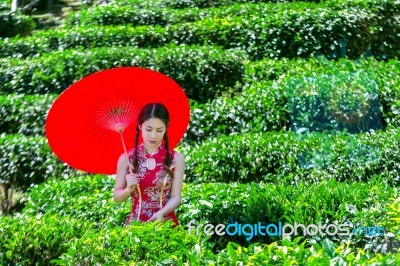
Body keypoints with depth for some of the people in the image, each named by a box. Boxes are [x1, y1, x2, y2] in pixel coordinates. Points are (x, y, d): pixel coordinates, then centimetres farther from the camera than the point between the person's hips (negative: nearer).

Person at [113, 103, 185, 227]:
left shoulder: (176, 158, -2)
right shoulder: (126, 158, -1)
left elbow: (176, 197, -2)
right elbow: (117, 197, 7)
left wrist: (161, 212, -18)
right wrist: (129, 189, -12)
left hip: (166, 223, 0)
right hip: (135, 222, 1)